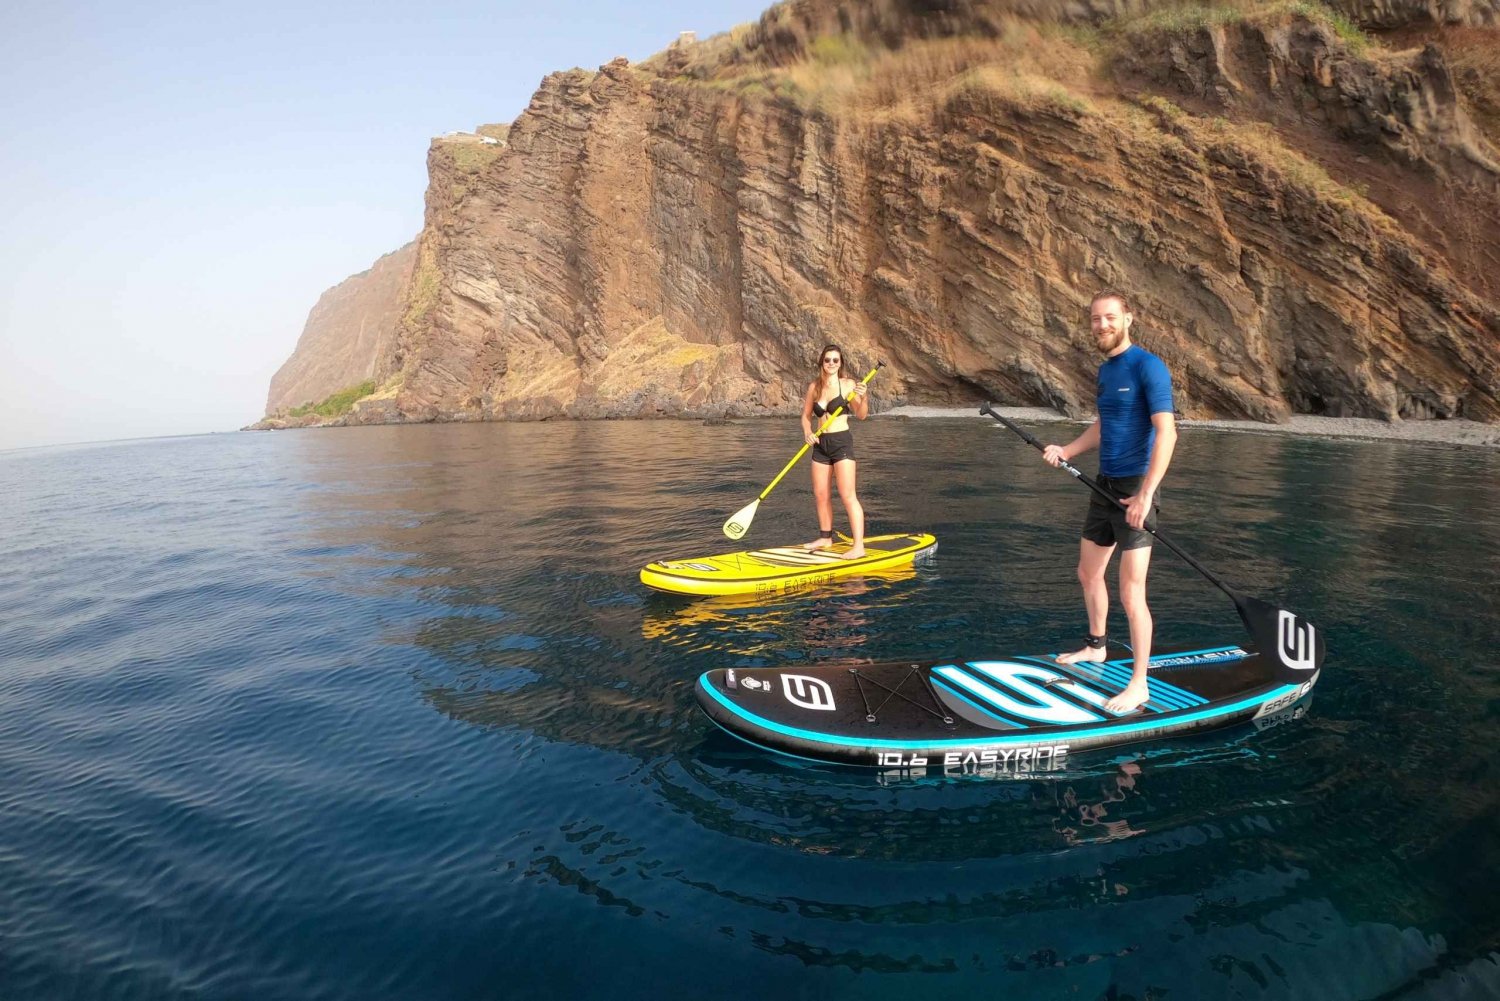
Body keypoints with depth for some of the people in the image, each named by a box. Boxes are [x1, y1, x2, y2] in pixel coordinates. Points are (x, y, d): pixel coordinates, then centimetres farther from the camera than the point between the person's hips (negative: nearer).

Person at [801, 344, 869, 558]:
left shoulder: (848, 384, -6)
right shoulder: (814, 387, 7)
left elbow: (861, 415, -12)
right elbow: (806, 415, 14)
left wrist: (863, 398, -31)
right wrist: (807, 432, -6)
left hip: (841, 442, -6)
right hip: (820, 444, 6)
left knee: (847, 495, -11)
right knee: (820, 494, 11)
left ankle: (859, 546, -12)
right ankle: (826, 537, 27)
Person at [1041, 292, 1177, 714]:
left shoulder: (1147, 366, -14)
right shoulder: (1105, 370, 13)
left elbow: (1166, 432, -20)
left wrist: (1145, 494, -26)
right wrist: (1065, 451, 7)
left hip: (1135, 488, -9)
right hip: (1104, 485, 9)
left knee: (1131, 593, -7)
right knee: (1088, 573, 21)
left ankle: (1139, 686, 4)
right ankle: (1096, 647, 42)